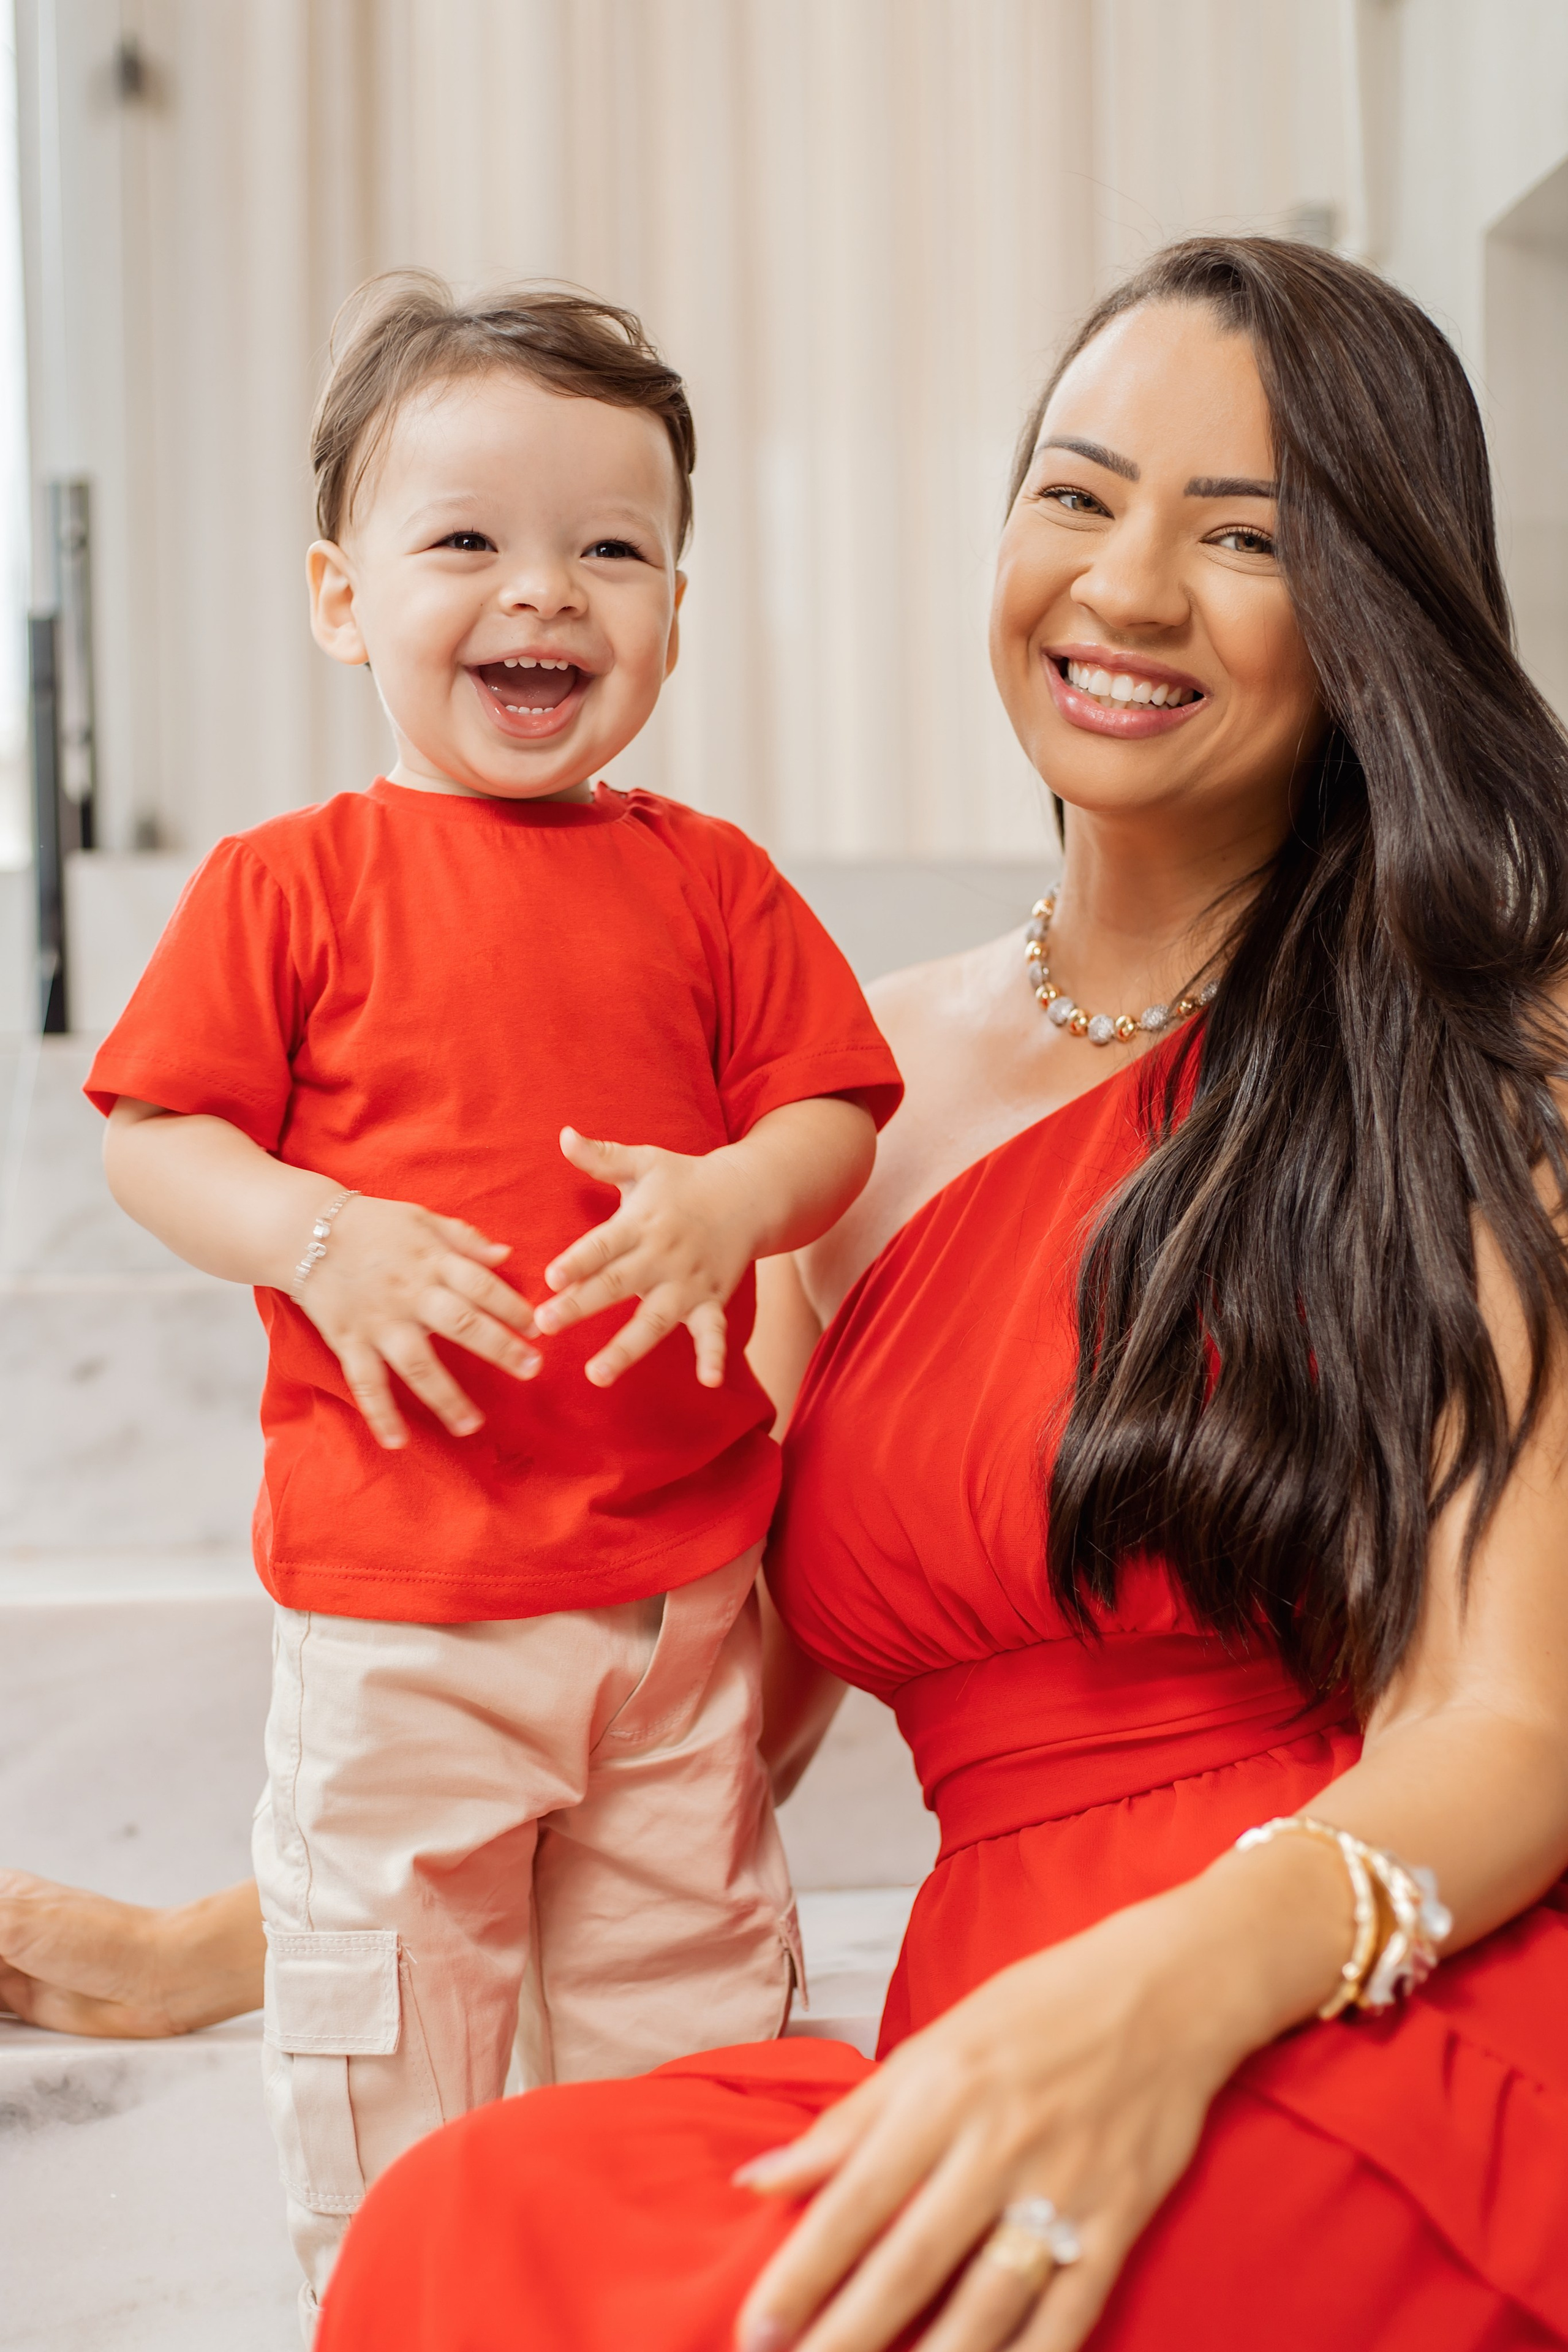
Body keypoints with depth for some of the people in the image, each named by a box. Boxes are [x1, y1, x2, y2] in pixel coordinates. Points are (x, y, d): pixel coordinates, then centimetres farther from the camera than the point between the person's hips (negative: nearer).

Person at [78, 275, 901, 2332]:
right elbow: (152, 1138, -2)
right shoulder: (290, 882, -3)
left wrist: (729, 1200, -16)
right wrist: (326, 1242, -20)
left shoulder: (709, 883, 4)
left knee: (686, 2004, 16)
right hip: (391, 1591, -2)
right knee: (382, 2028, 10)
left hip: (678, 1574, 2)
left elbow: (830, 1116, 5)